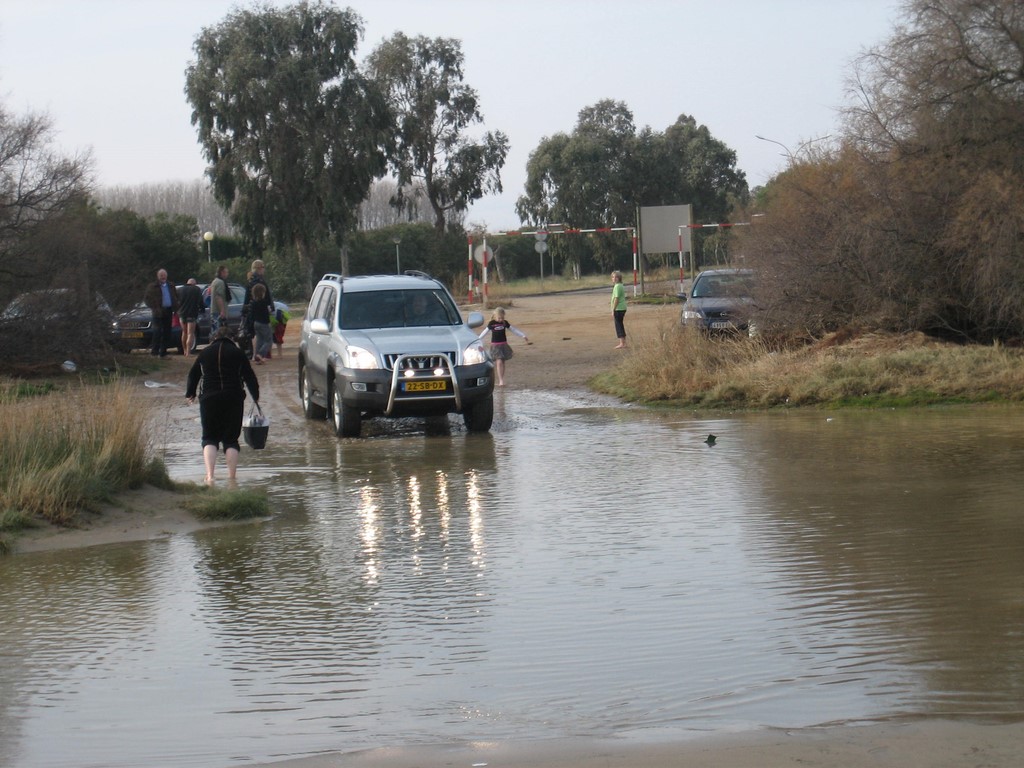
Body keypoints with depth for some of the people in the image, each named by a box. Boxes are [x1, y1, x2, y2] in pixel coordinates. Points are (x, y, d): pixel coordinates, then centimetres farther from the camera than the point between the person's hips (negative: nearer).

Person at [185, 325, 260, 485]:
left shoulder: (205, 353, 11)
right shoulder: (238, 353, 5)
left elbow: (193, 375, 19)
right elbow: (250, 377, 5)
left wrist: (190, 394, 34)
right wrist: (256, 397, 19)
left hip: (209, 399, 1)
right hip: (233, 400, -1)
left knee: (210, 438, 4)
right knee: (231, 440, 7)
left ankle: (210, 476, -14)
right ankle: (231, 478, 1)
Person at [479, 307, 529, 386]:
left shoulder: (505, 323, 4)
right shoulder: (492, 324, -6)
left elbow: (514, 329, 10)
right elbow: (485, 332, -3)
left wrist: (523, 336, 10)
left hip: (504, 344, 4)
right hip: (495, 345, -4)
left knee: (502, 362, 7)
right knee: (499, 362, -14)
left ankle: (501, 380, 14)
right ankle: (501, 381, -16)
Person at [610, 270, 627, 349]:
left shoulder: (617, 287, -16)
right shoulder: (621, 286, 13)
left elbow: (616, 299, -20)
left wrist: (613, 310, -18)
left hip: (618, 309, -10)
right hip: (623, 308, 10)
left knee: (618, 326, -5)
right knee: (621, 325, 17)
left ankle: (622, 344, -5)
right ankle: (623, 343, 22)